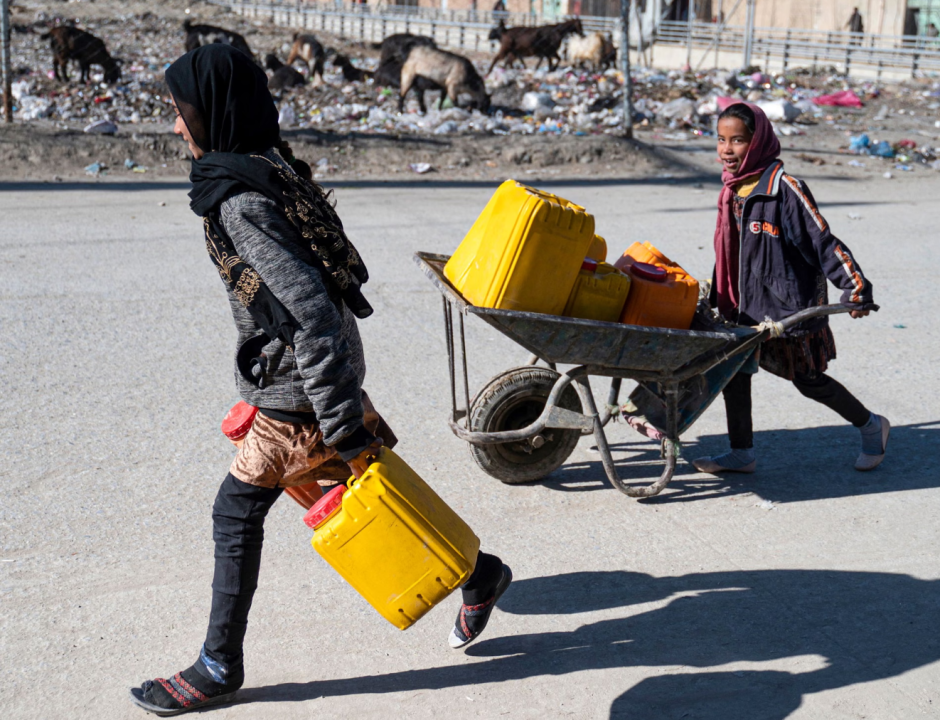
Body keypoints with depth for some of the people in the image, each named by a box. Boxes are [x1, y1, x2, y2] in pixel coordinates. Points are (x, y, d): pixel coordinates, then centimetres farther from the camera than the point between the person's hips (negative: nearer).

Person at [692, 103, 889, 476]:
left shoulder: (784, 187, -18)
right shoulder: (734, 188, 5)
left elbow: (822, 239, -18)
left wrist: (855, 285, -22)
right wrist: (717, 296, 25)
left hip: (790, 305, -7)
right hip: (747, 305, 7)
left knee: (809, 381, 6)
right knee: (734, 371, 3)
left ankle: (872, 425, 30)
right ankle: (741, 454, 18)